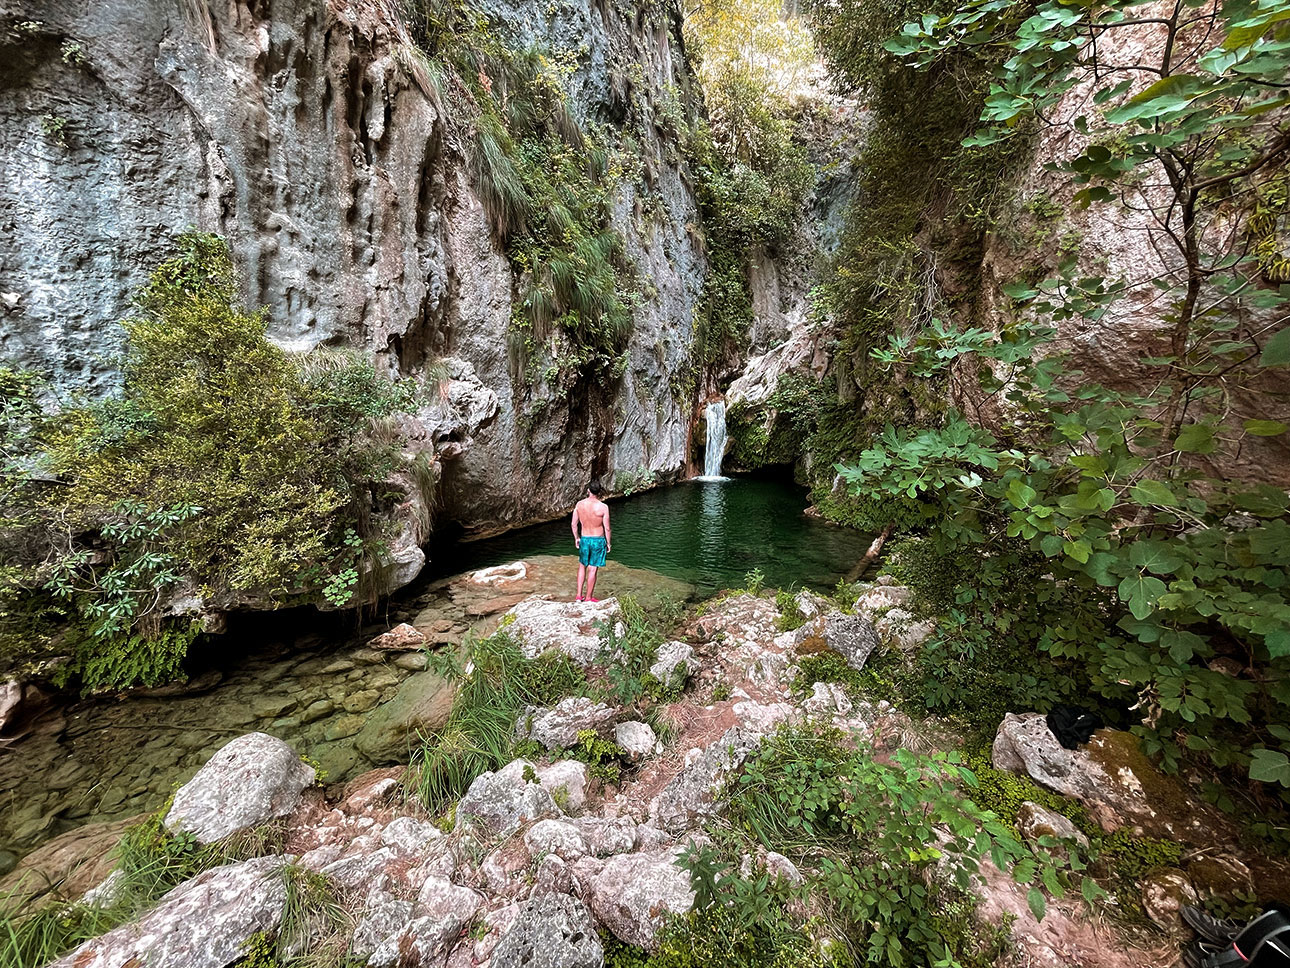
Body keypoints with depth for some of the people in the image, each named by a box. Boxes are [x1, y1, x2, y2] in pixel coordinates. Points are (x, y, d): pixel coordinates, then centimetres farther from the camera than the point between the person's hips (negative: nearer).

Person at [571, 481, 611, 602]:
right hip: (598, 540, -3)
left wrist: (576, 538, 17)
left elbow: (573, 524, 2)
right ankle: (588, 598, 18)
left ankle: (578, 596, 21)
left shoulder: (579, 504, -5)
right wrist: (608, 543, 2)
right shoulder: (603, 507, -15)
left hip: (584, 539, 3)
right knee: (592, 569, 6)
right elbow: (607, 528, -11)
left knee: (582, 566, 20)